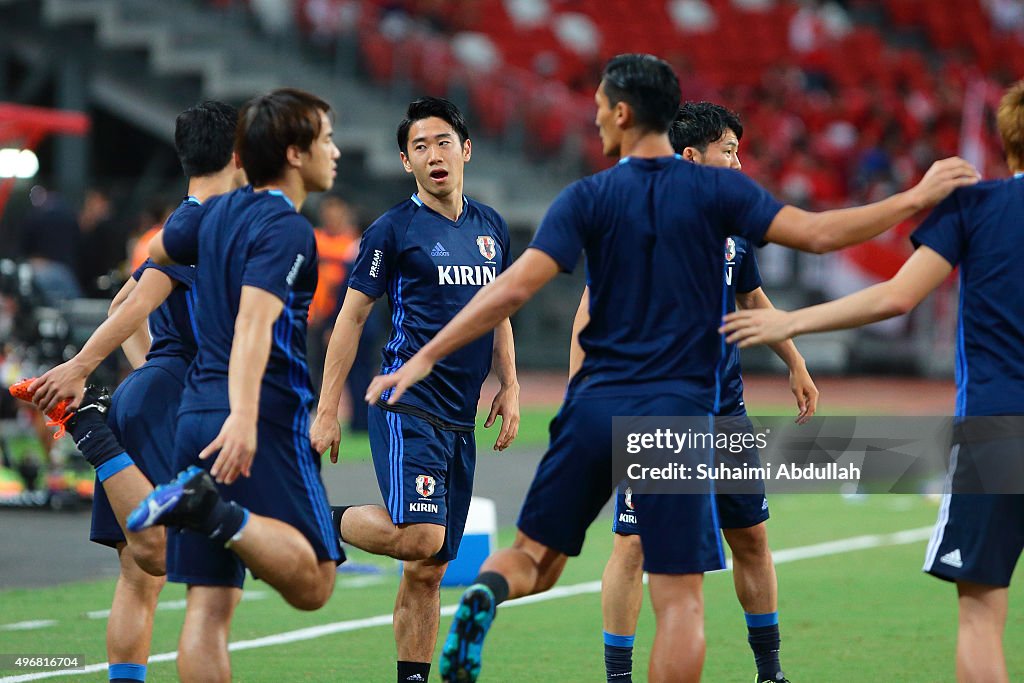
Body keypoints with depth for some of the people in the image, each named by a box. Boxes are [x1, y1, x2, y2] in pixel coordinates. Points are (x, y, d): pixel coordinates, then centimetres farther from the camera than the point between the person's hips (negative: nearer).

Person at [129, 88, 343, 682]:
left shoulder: (220, 212, 14)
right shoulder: (288, 228, -9)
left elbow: (157, 250, 35)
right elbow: (255, 321, -24)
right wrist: (244, 416, -36)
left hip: (197, 413, 8)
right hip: (269, 416, -7)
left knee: (211, 603, 3)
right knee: (312, 584, -3)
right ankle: (215, 510, -25)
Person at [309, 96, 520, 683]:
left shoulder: (492, 227, 14)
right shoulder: (394, 229, -4)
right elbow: (352, 316, -2)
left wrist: (510, 387, 14)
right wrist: (327, 410, -6)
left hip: (460, 420, 6)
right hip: (407, 408, -6)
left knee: (430, 570, 6)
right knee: (419, 537, -24)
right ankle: (328, 523, 1)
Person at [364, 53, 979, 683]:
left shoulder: (588, 199, -1)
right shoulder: (716, 189, -1)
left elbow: (515, 288, -10)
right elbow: (817, 233, -8)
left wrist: (426, 358, -7)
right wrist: (917, 198, 1)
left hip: (594, 408, 1)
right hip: (676, 414, -1)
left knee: (533, 559, 14)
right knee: (680, 600, 1)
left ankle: (485, 595, -19)